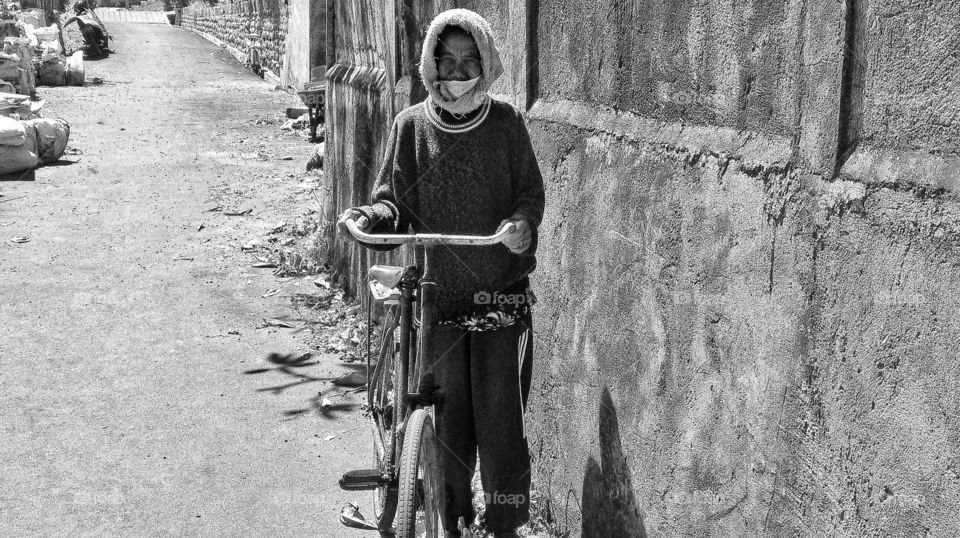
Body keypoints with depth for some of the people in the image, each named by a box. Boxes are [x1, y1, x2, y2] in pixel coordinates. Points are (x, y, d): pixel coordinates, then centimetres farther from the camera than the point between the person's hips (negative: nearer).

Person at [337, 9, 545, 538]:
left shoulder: (506, 122, -1)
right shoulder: (410, 125, 1)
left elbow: (531, 191, 2)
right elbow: (394, 201, 4)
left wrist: (523, 222, -19)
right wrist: (367, 215, -18)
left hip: (503, 295, -1)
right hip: (438, 295, 1)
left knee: (499, 421, -2)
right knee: (448, 422, 8)